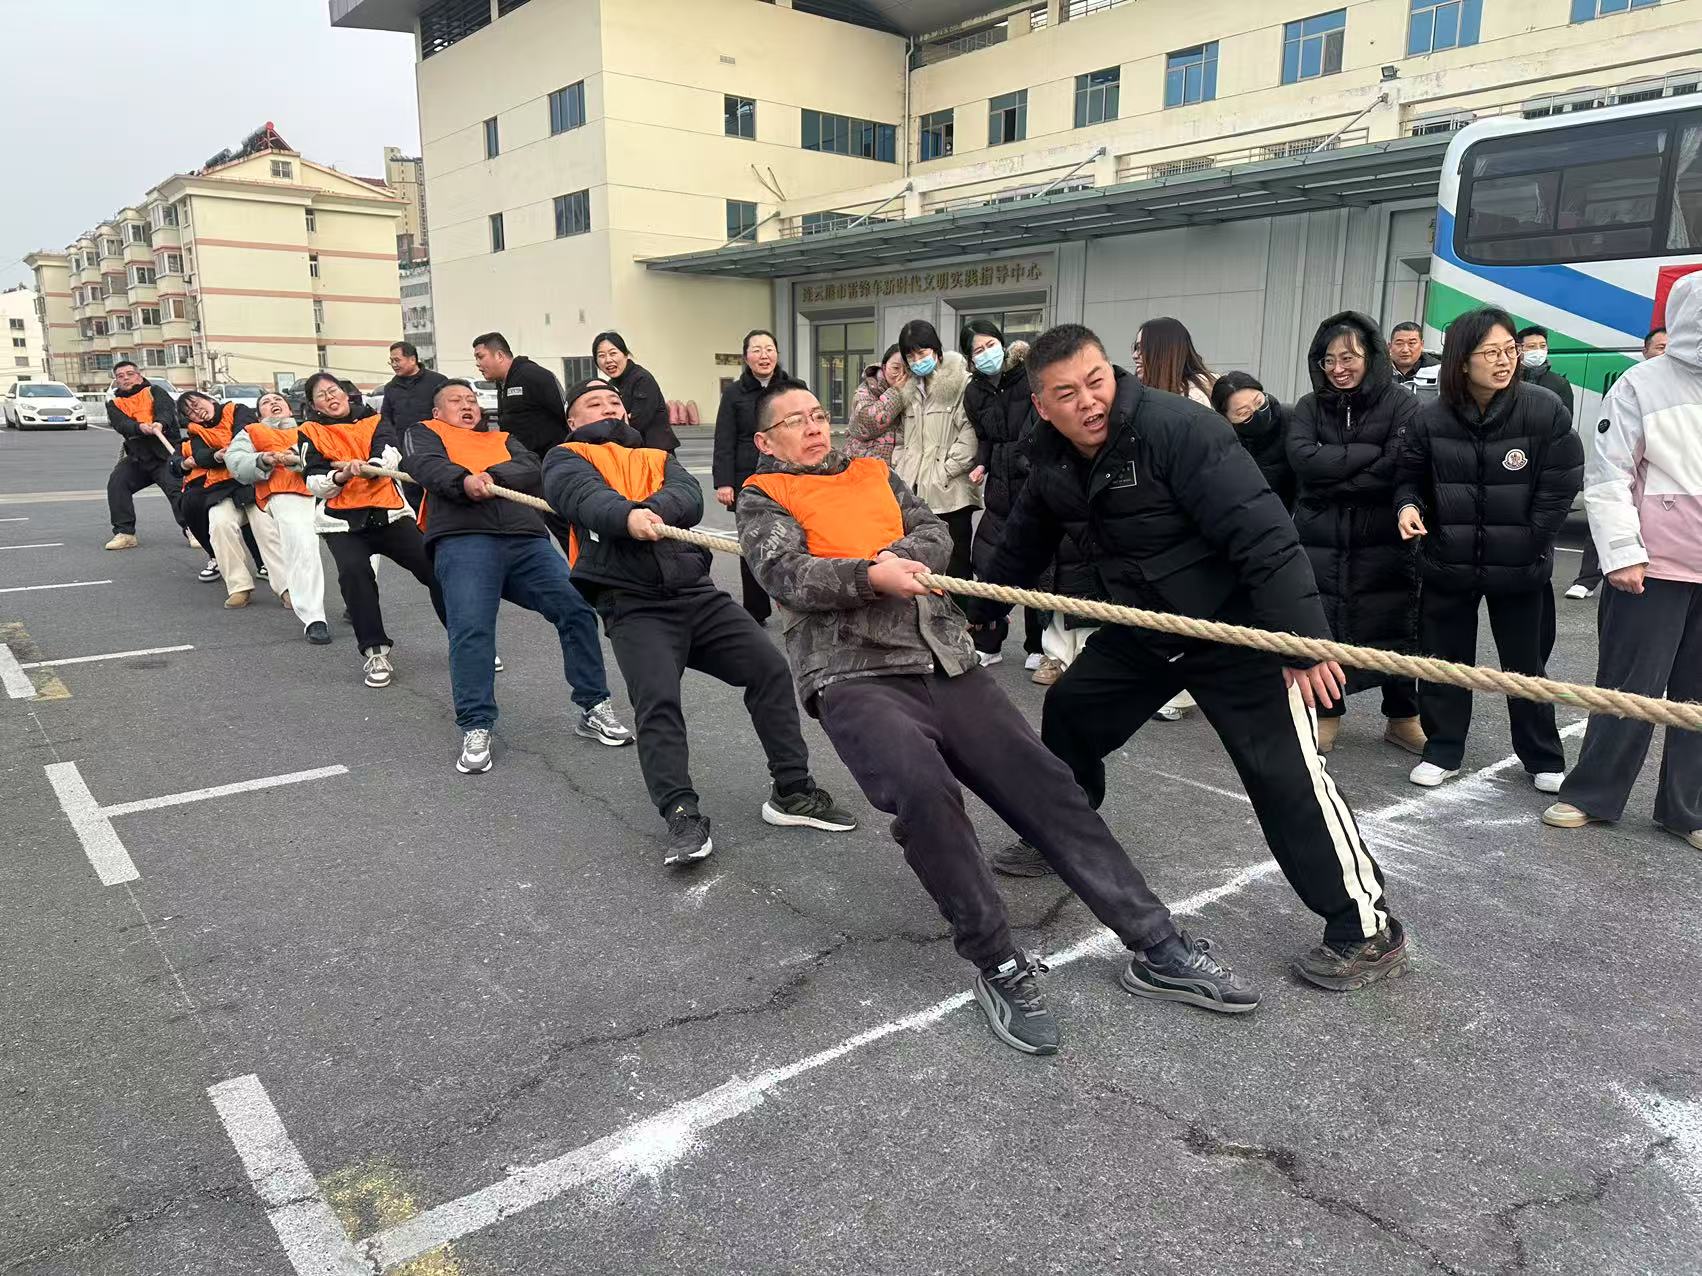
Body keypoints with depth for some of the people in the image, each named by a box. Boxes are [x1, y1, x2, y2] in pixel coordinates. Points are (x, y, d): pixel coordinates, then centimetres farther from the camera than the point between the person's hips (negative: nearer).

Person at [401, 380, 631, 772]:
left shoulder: (503, 440, 33)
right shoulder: (423, 434, 25)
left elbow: (533, 471, 11)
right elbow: (427, 466, 1)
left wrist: (492, 477, -9)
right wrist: (465, 480, -21)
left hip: (527, 540, 3)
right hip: (463, 541, -3)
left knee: (577, 608, -10)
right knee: (470, 630, -20)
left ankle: (594, 709, 0)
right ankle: (476, 730, -13)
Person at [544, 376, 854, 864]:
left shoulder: (659, 457, 24)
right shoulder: (567, 459, 13)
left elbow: (690, 498, 1)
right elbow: (587, 496, -12)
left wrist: (651, 509, -23)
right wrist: (628, 516, -35)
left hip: (697, 593, 4)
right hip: (632, 604, -4)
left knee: (769, 667, -5)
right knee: (657, 701, -22)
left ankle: (792, 791, 4)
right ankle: (683, 816, -18)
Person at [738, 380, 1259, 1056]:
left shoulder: (874, 474, 25)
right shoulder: (763, 499, 11)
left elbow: (936, 535, 12)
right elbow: (788, 575, -8)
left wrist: (901, 556, -10)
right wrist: (871, 575, -24)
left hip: (945, 660, 5)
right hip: (854, 674, -5)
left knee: (1044, 781, -4)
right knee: (922, 787, -32)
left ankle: (1157, 949, 3)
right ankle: (997, 966, -14)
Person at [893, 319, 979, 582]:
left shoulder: (960, 382, -4)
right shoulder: (910, 388, 18)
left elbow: (969, 433, -11)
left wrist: (946, 471, -13)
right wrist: (899, 471, 11)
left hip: (950, 493, -6)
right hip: (913, 490, 6)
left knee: (954, 568, -1)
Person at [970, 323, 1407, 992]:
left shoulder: (1178, 428, -26)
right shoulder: (1052, 468, -2)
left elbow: (1263, 535, -31)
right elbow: (1020, 552, 16)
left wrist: (1304, 638, -34)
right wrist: (972, 613, 25)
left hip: (1240, 629, -7)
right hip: (1145, 629, 8)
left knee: (1285, 775, -11)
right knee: (1068, 710, 13)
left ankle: (1368, 928, 5)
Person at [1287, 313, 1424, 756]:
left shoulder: (1402, 405, -2)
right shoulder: (1309, 407, 6)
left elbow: (1397, 469, -15)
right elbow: (1302, 459, -10)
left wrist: (1332, 481, -13)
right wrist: (1367, 453, -14)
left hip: (1384, 544, -2)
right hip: (1319, 542, 2)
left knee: (1394, 632, 8)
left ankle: (1403, 719, 24)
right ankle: (1324, 716, 21)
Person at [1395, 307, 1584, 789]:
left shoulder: (1545, 410, -11)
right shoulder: (1433, 418, -6)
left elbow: (1562, 484, -7)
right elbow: (1410, 475, 6)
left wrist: (1527, 542, -8)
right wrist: (1409, 505, -15)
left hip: (1520, 566, -1)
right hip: (1447, 563, 1)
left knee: (1525, 665, 11)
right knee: (1444, 660, 10)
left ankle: (1544, 760, 27)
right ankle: (1442, 751, 25)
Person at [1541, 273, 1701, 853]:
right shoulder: (1643, 383, -4)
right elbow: (1609, 476, -7)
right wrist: (1622, 554, -12)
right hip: (1654, 566, -4)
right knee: (1630, 688, 3)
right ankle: (1592, 794, 16)